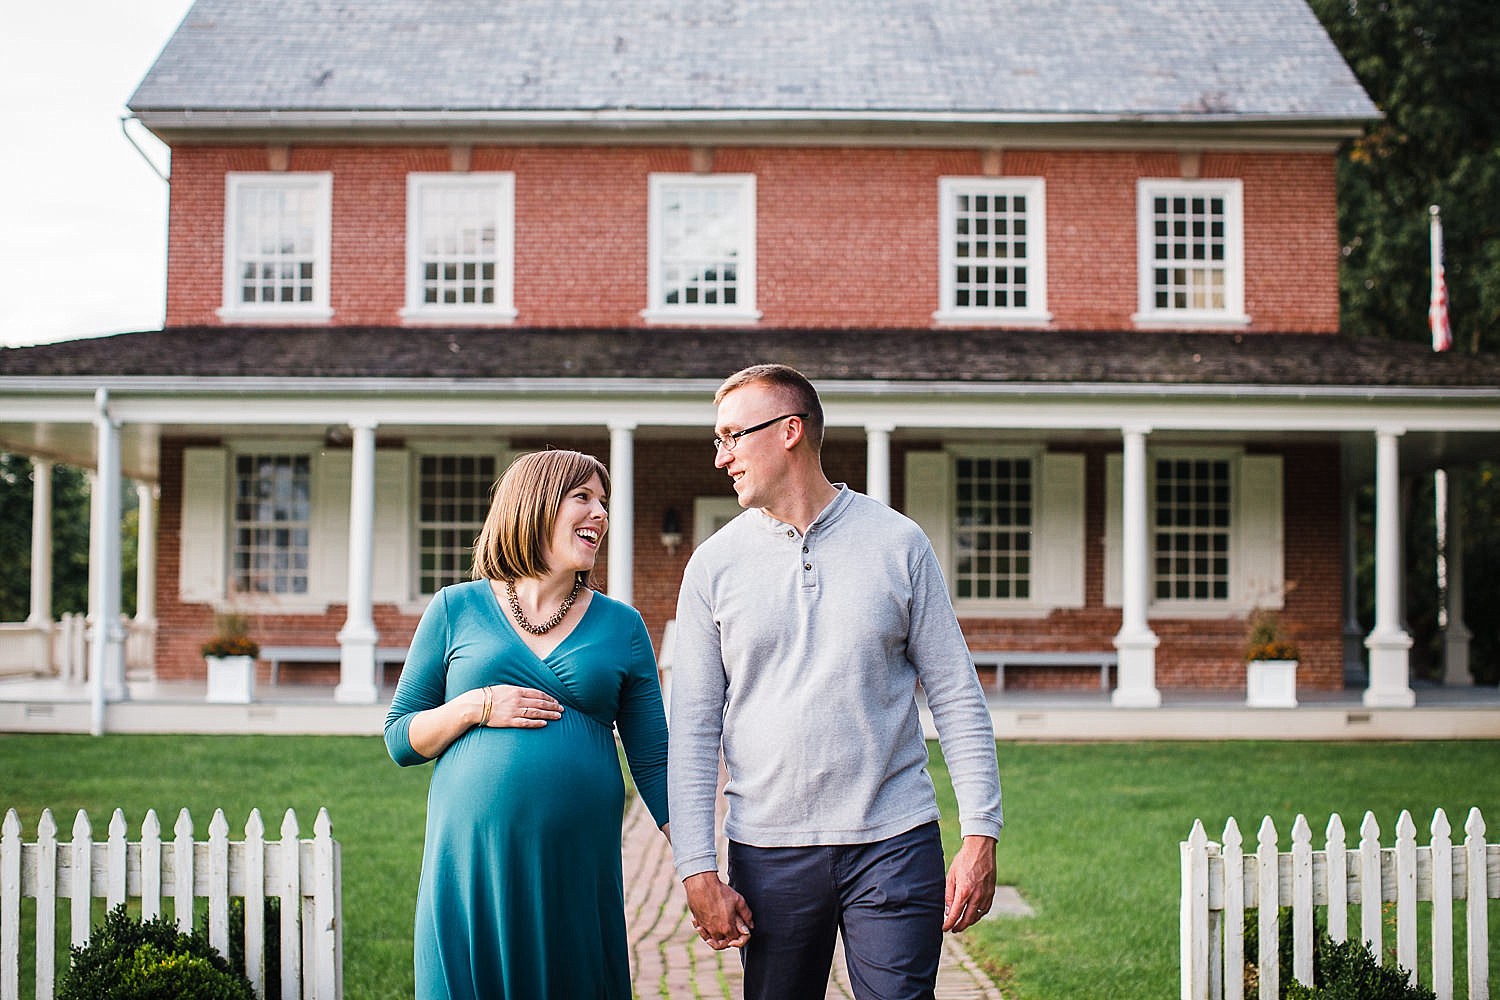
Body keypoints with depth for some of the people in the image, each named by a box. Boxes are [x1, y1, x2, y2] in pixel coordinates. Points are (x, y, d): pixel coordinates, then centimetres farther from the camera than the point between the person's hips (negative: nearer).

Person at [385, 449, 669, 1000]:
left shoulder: (621, 626, 9)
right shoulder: (457, 610, 6)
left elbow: (653, 761, 7)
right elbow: (399, 737, 8)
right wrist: (477, 707, -9)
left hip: (578, 866, 1)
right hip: (472, 857, -1)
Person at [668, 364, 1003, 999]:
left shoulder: (898, 544, 2)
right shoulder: (714, 564, 4)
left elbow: (957, 697, 3)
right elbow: (692, 728, 2)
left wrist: (981, 834, -4)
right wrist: (697, 870, -5)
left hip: (894, 846, -1)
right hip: (768, 852, 1)